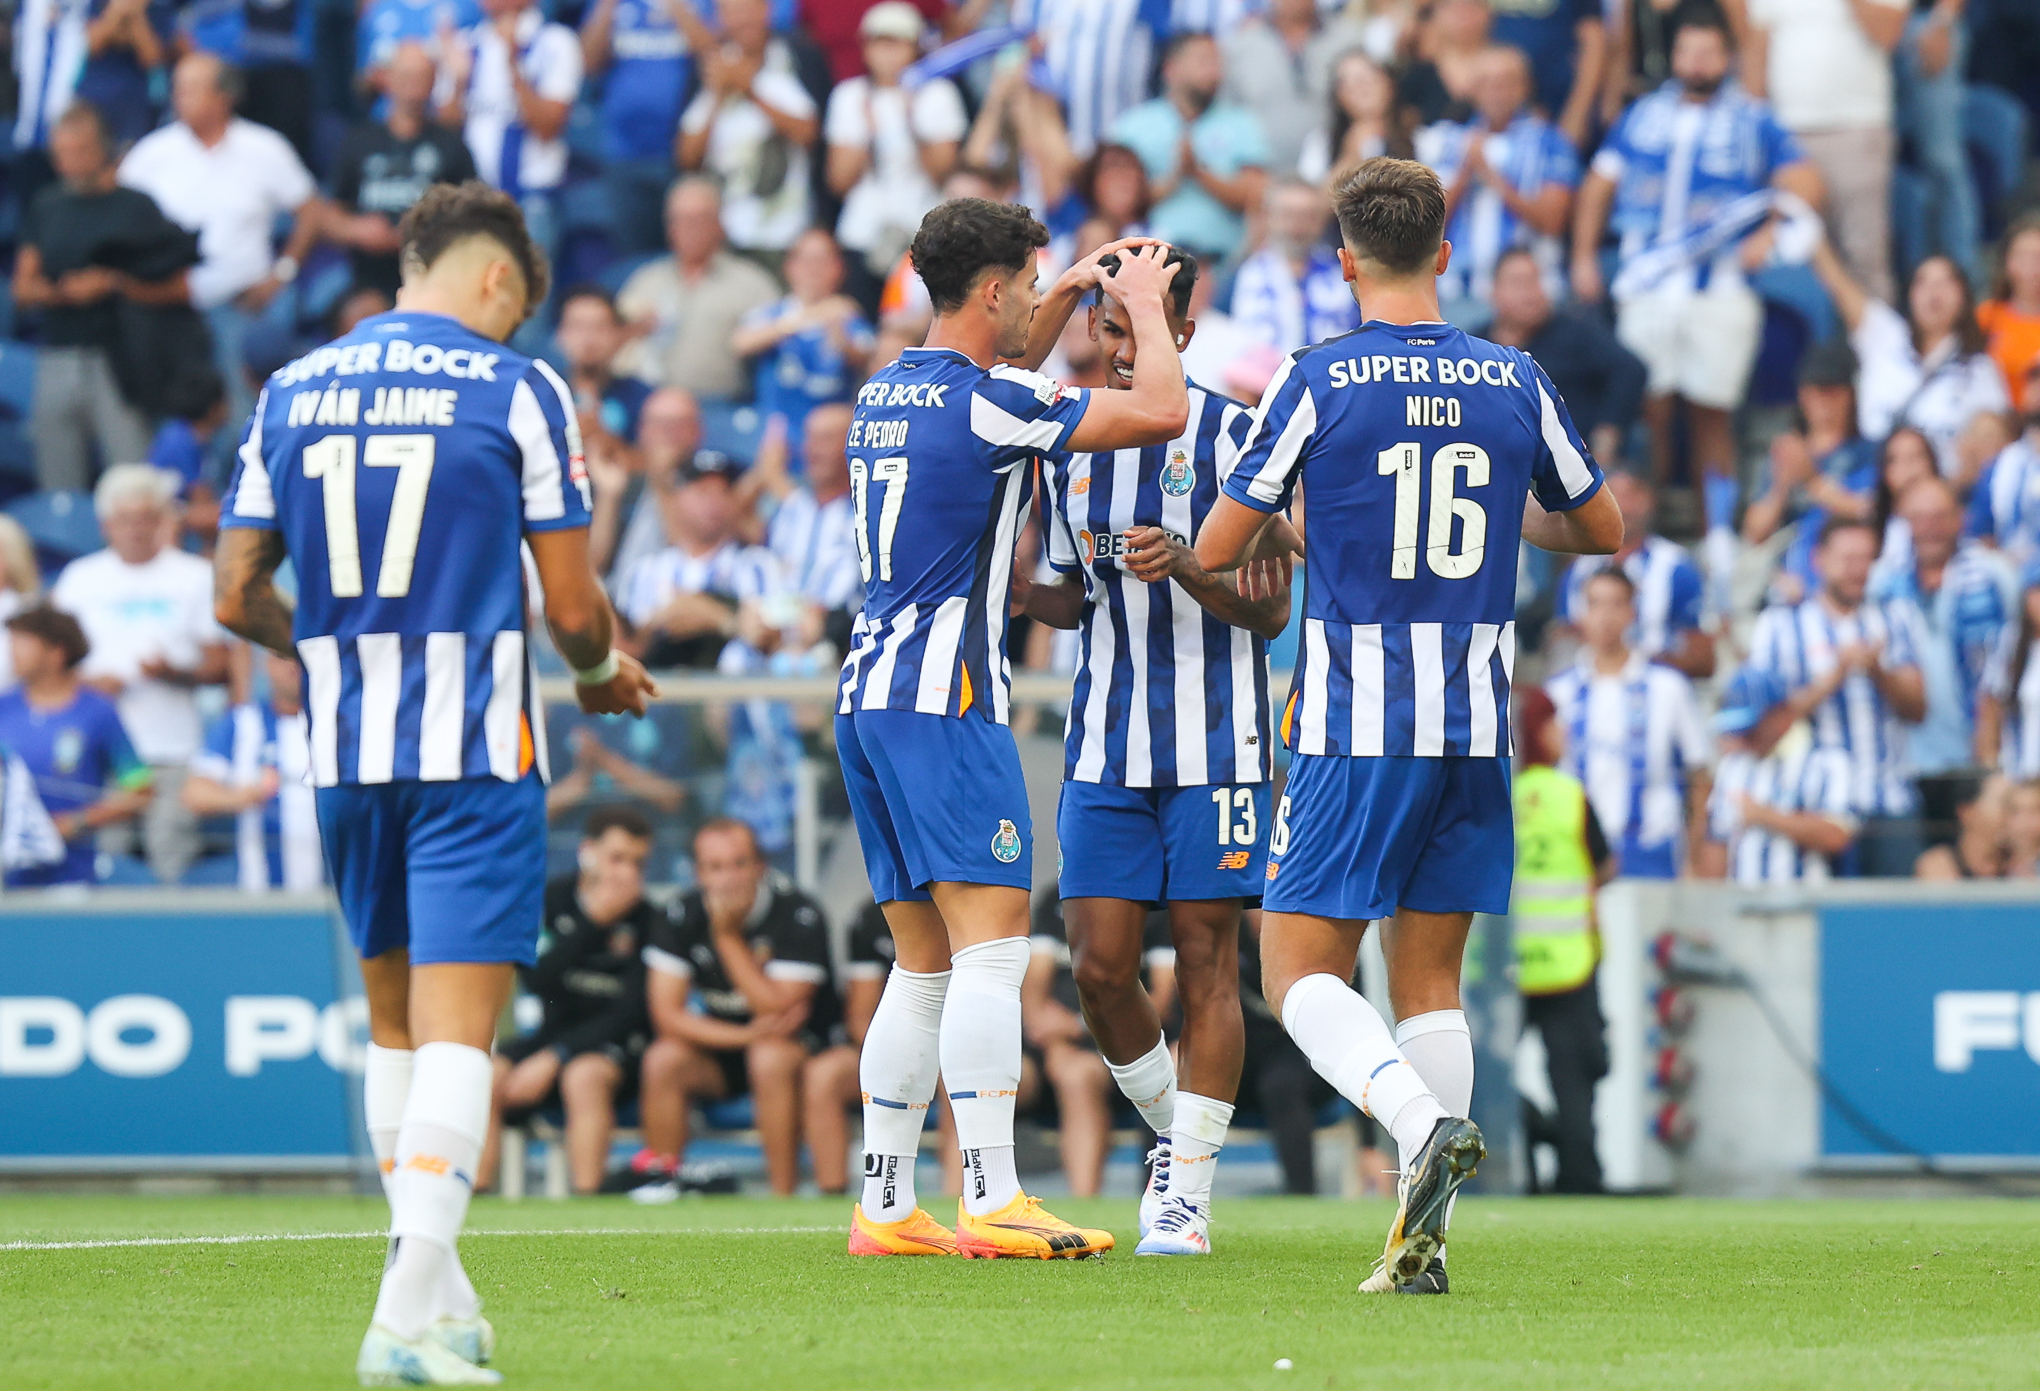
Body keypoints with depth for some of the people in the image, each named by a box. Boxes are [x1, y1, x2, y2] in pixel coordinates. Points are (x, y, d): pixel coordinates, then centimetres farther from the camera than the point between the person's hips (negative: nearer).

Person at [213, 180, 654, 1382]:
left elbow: (239, 594, 10)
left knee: (397, 1022, 18)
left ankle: (438, 1290, 23)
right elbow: (573, 608, -5)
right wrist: (603, 674, 17)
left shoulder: (294, 392, 8)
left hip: (347, 746, 5)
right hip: (476, 748, -5)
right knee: (459, 1029, -8)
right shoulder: (515, 389, -5)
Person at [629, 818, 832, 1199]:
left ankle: (783, 1194, -29)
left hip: (801, 1045, -4)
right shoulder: (685, 915, -9)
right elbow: (667, 1014, -12)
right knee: (664, 1058, -24)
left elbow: (778, 1010, -24)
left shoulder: (798, 915, -20)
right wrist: (744, 1034, -25)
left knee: (771, 1057, -36)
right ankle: (662, 1175, -12)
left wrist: (729, 936, -27)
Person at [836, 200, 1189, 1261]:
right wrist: (1144, 306, 7)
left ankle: (884, 1207, 8)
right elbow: (1160, 414, -10)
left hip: (869, 697, 9)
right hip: (945, 698, -9)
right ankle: (992, 1203, -21)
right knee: (994, 944, -13)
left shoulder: (887, 392, 15)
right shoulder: (986, 404, -11)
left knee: (925, 963, 11)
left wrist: (1066, 297, 36)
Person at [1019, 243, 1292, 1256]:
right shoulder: (1067, 441, 9)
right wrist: (1026, 595, -3)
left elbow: (1272, 609, -7)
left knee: (1207, 965, -4)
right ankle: (1170, 1130, 21)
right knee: (1100, 966, -2)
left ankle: (1188, 1190, 0)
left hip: (1215, 742, -4)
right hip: (1105, 744, 4)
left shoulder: (1229, 434, -5)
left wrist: (1184, 562, -24)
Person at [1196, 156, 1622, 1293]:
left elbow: (1216, 550, -2)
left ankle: (1426, 1122, -26)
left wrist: (1283, 536, 20)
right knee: (1431, 979, 11)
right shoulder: (1514, 382, 4)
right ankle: (1424, 1239, 3)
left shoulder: (1319, 381, -7)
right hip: (1476, 728, 4)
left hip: (1355, 729, -4)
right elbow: (1601, 529, 17)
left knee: (1301, 972, 0)